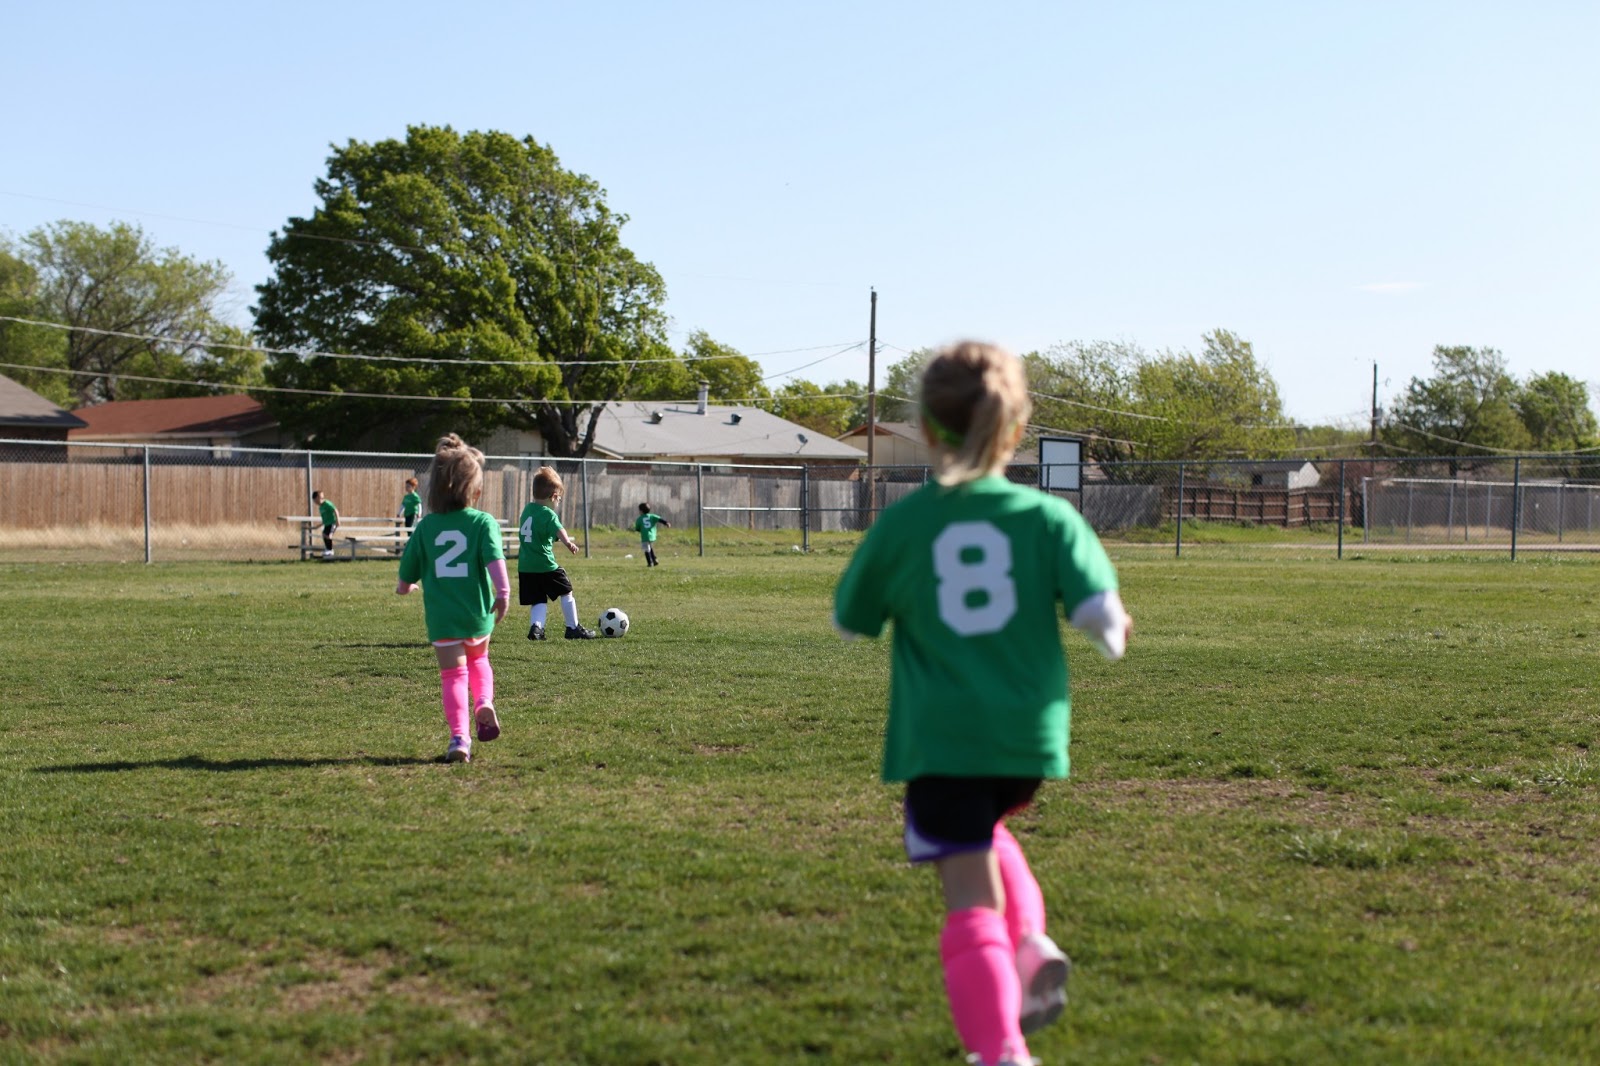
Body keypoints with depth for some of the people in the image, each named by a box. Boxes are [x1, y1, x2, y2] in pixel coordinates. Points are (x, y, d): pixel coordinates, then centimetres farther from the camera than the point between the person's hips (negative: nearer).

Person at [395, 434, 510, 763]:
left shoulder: (425, 527, 4)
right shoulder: (483, 522, -3)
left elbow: (406, 580, 9)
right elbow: (494, 558, -21)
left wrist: (405, 587, 30)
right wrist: (503, 591, -22)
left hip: (441, 616, 0)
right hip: (478, 613, 0)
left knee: (453, 674, 3)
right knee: (478, 660, 26)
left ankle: (459, 737, -11)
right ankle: (484, 703, 1)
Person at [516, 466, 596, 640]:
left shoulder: (527, 509, 11)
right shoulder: (548, 514, -13)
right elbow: (557, 529, -34)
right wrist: (568, 542, -53)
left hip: (525, 566, 7)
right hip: (545, 565, -7)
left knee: (539, 600, 11)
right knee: (566, 593, 12)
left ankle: (536, 626, -13)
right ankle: (573, 628, 18)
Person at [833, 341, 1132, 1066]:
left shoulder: (902, 524, -3)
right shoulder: (1048, 516, -2)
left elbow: (850, 620, 9)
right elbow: (1099, 610, -12)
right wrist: (1115, 637, 12)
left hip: (939, 739, -2)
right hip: (1028, 733, 3)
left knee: (969, 895, -2)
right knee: (985, 832, 31)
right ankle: (1032, 945, 11)